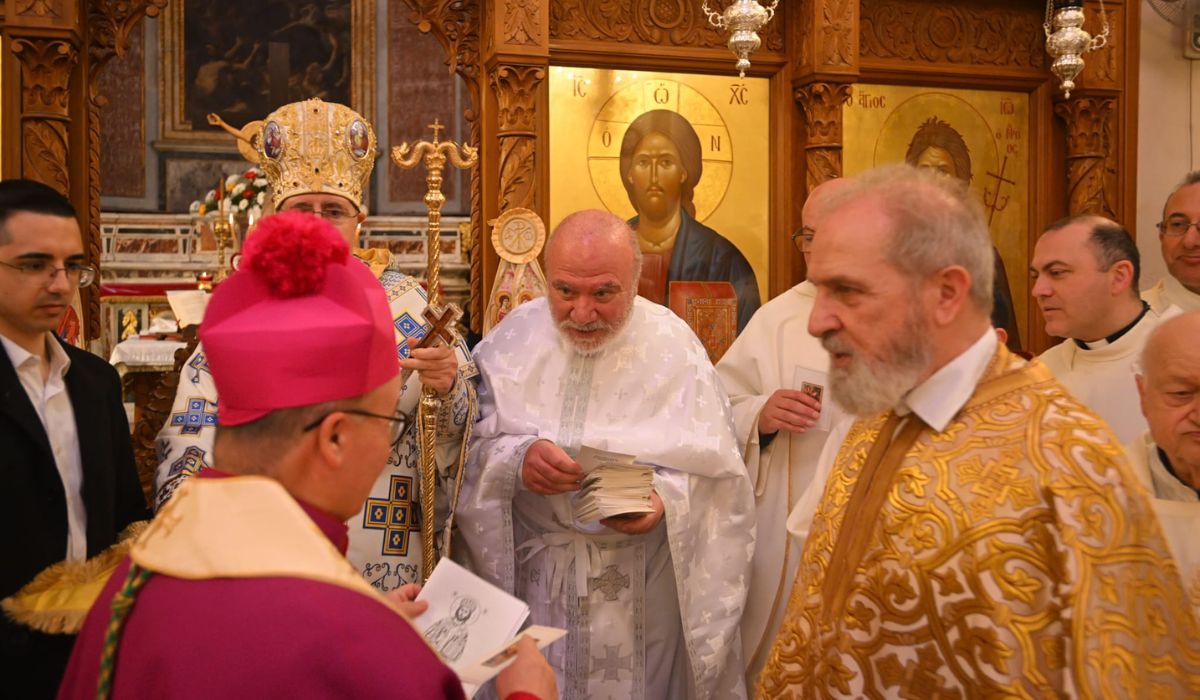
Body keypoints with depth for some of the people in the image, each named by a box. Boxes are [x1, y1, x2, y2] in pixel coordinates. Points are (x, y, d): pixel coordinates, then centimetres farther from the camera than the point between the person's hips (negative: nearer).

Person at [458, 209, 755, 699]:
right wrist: (514, 460, -25)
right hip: (530, 571, 2)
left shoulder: (673, 345, -8)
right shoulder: (513, 338, -3)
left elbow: (711, 468, -8)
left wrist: (665, 495, -28)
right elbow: (467, 445, -5)